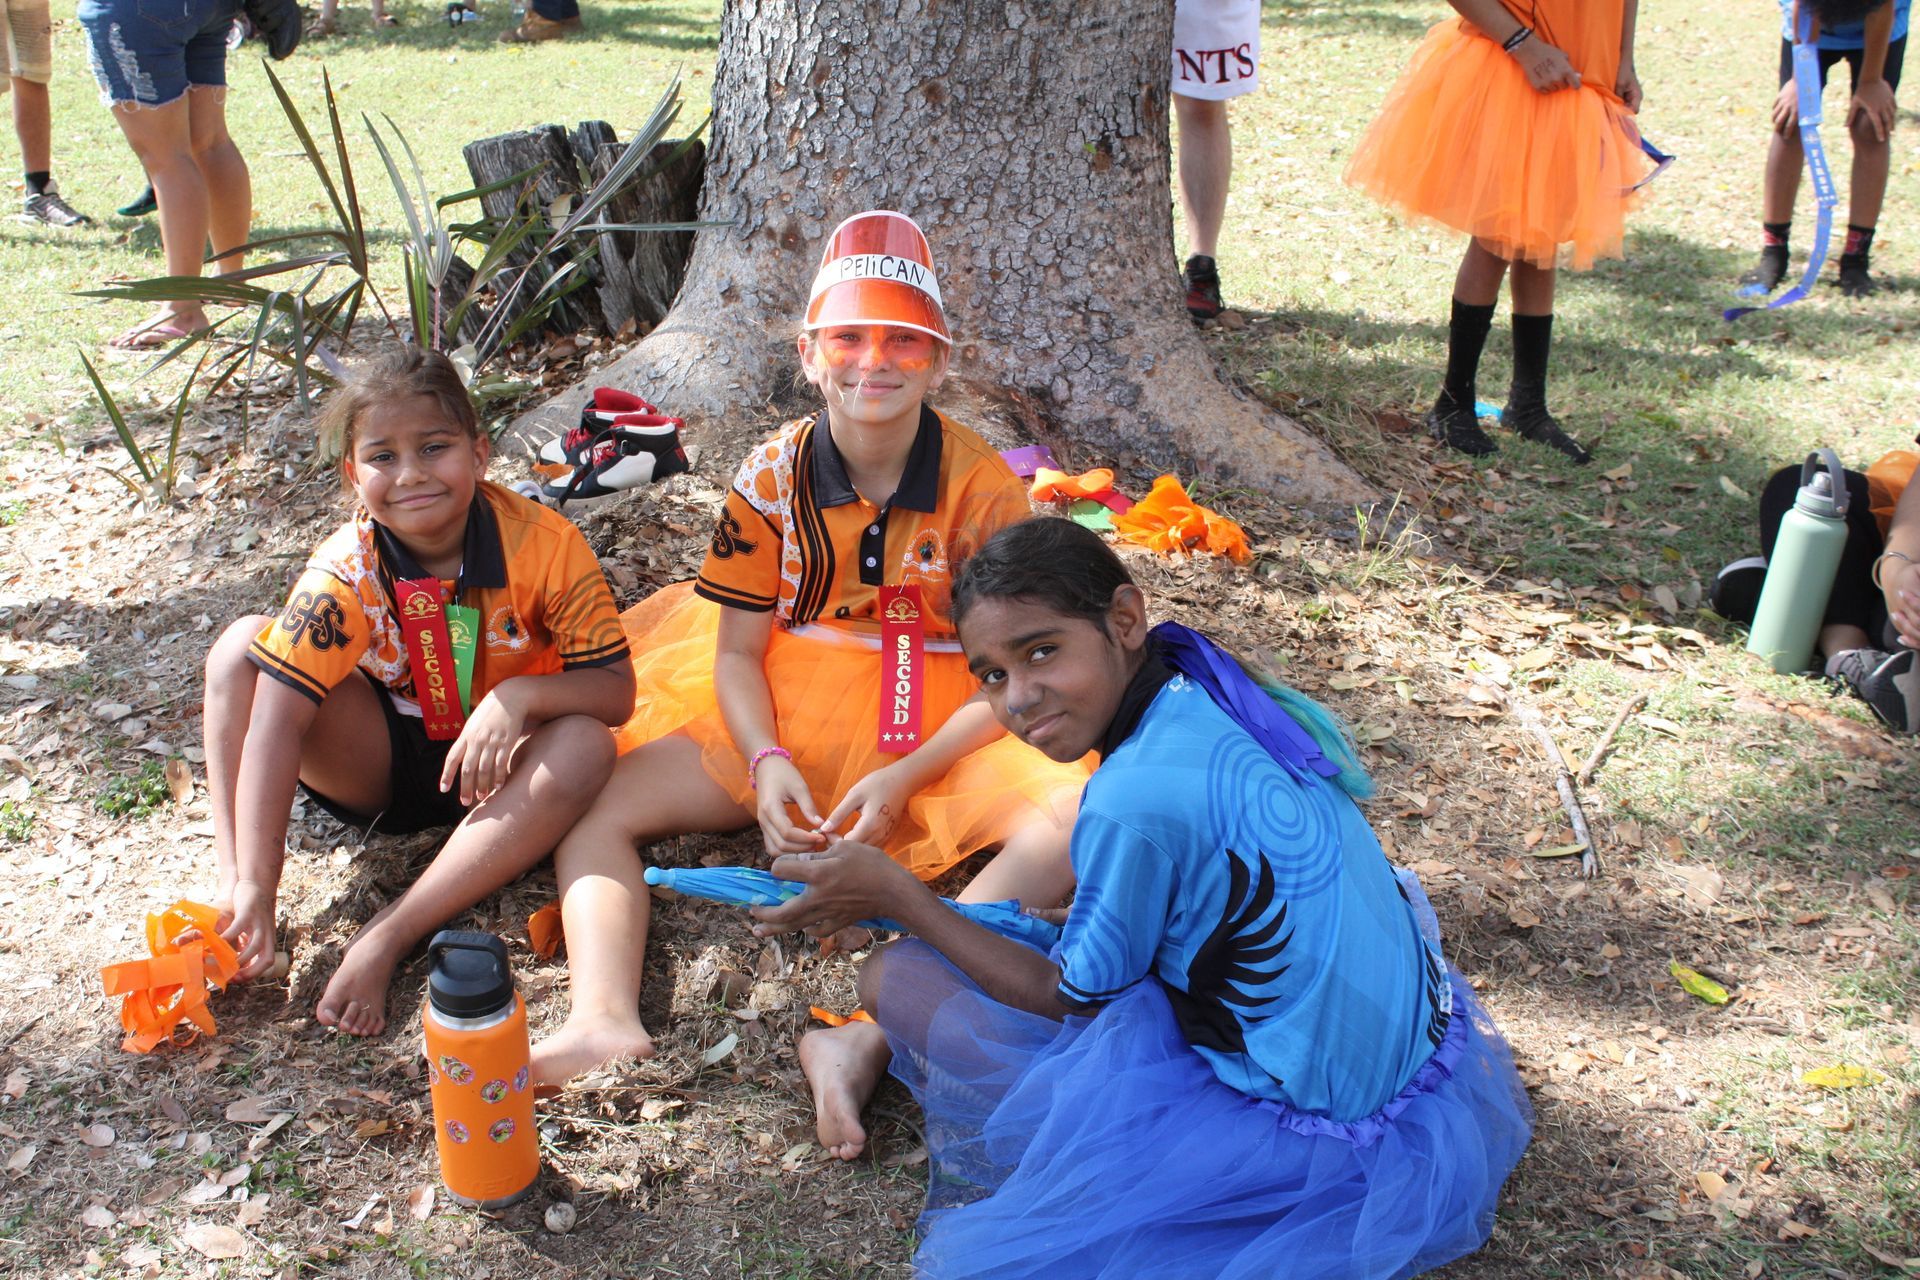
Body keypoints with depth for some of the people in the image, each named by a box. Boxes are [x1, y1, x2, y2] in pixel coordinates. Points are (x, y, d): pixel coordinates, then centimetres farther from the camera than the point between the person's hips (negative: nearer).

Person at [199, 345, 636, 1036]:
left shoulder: (544, 544, -22)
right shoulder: (346, 571, -21)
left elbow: (615, 689, -19)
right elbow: (276, 719, -29)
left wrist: (522, 695, -40)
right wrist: (254, 887, -36)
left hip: (494, 768, 0)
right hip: (380, 762, 1)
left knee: (584, 746, -34)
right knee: (242, 648, -20)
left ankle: (388, 936, -31)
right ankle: (229, 882, -21)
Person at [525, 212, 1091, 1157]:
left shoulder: (983, 489, -10)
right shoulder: (771, 478, -4)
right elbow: (736, 651, 1)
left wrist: (903, 777, -21)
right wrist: (766, 763, -18)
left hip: (941, 732, -2)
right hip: (784, 724, 2)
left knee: (1078, 815, -32)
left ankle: (868, 1037, -43)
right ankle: (605, 1018, -37)